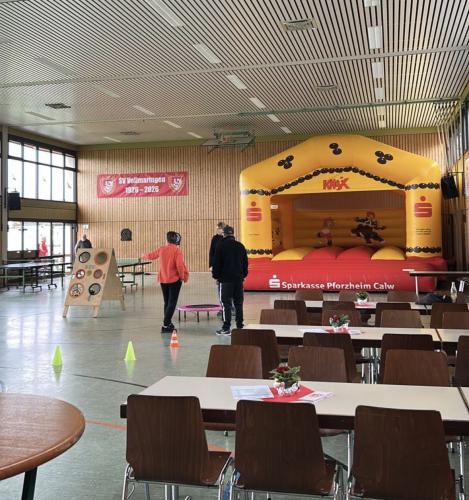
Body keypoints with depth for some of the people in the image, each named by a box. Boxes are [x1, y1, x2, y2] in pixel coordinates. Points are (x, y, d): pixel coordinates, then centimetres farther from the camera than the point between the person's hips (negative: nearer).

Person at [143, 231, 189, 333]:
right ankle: (166, 325, -7)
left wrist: (144, 256, 43)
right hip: (174, 280, -5)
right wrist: (182, 277, -6)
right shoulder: (177, 250, -14)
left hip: (163, 280, 5)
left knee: (167, 302, 18)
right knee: (172, 303, 0)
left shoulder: (161, 249, 2)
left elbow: (151, 255, 20)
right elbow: (180, 265, -23)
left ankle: (168, 323, 26)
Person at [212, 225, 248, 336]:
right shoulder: (240, 246, 8)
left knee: (226, 303, -2)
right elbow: (245, 263, 13)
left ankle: (226, 328, -3)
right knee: (238, 303, 10)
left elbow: (216, 263, -6)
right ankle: (240, 326, 13)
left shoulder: (220, 246, -6)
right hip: (239, 278, 4)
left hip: (225, 278, -4)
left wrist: (216, 275, 5)